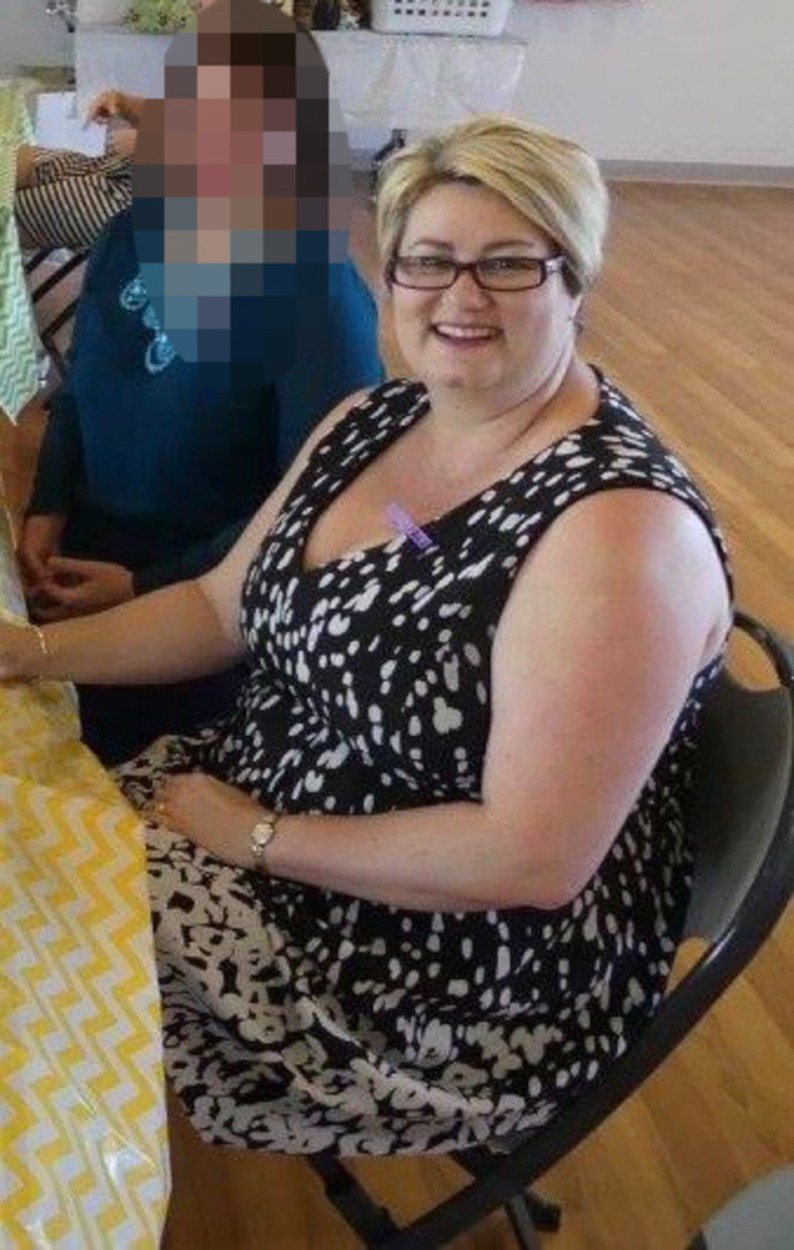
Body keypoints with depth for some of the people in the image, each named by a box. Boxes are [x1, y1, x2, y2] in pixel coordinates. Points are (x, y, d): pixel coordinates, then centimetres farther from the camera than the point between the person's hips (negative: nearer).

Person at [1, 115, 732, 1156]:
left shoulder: (619, 525, -26)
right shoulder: (368, 421, 1)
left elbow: (532, 859, -27)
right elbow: (223, 608, 9)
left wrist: (258, 837, -20)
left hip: (481, 987, -7)